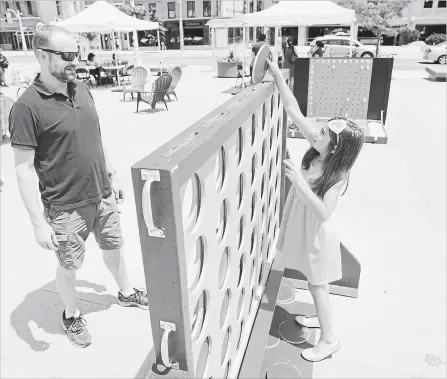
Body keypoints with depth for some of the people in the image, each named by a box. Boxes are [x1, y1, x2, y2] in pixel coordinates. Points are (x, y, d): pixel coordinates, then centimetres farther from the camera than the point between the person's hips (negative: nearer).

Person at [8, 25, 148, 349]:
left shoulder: (83, 90, 1)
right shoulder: (28, 106, -18)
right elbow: (24, 170, -17)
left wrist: (112, 176, 15)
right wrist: (39, 223, -18)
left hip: (103, 197, 6)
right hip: (66, 208, -5)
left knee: (113, 246, 23)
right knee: (69, 265, 14)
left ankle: (127, 293, 48)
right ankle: (71, 316, 41)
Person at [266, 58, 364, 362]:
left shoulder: (337, 175, -28)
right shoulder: (317, 149, -11)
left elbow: (323, 212, -33)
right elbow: (294, 110, -11)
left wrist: (299, 182, -41)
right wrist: (277, 74, -15)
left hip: (318, 234, -7)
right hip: (306, 229, 7)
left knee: (317, 286, 9)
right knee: (316, 284, 25)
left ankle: (330, 340, 29)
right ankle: (322, 318, 48)